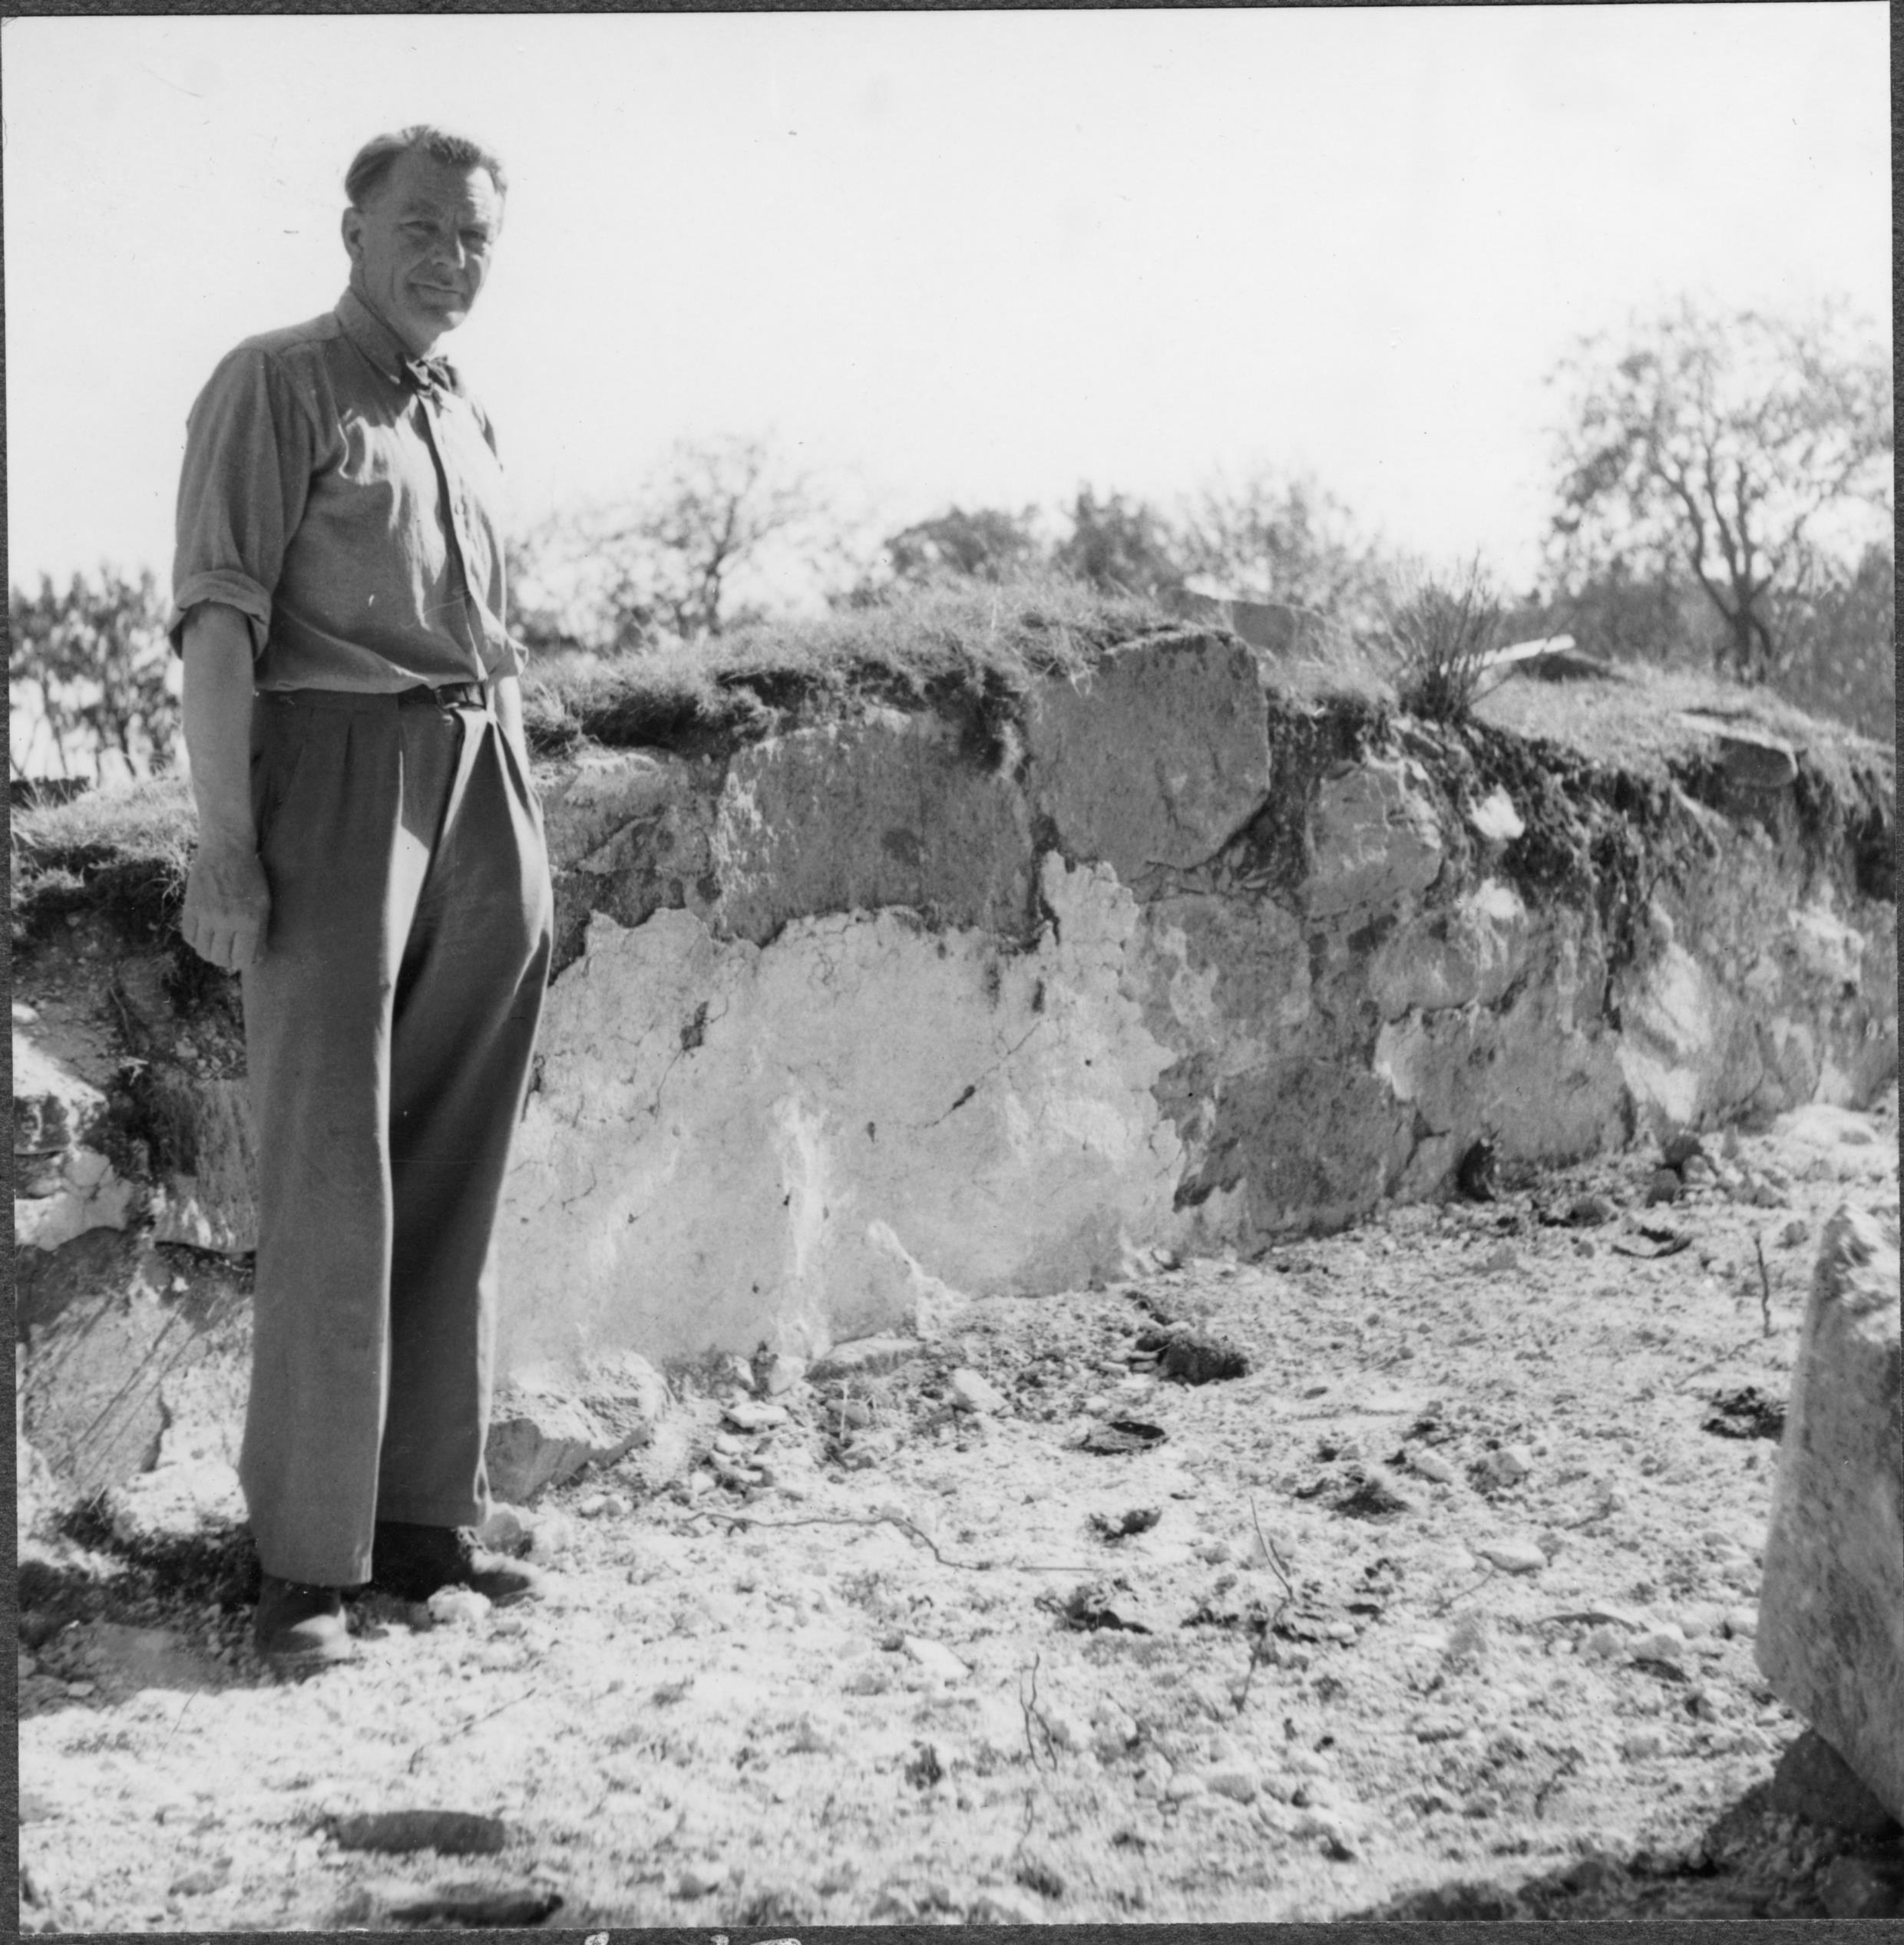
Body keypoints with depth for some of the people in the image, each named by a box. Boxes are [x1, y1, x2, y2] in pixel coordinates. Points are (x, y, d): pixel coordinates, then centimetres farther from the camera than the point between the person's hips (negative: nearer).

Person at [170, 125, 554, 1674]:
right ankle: (307, 1560, -4)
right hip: (338, 768, -6)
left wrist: (524, 850, 16)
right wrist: (225, 839, -19)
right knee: (333, 1181, -8)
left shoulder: (471, 422, 21)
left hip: (485, 791, 7)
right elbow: (218, 618, -9)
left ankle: (429, 1516, 16)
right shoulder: (276, 386, 1)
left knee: (457, 1184, 7)